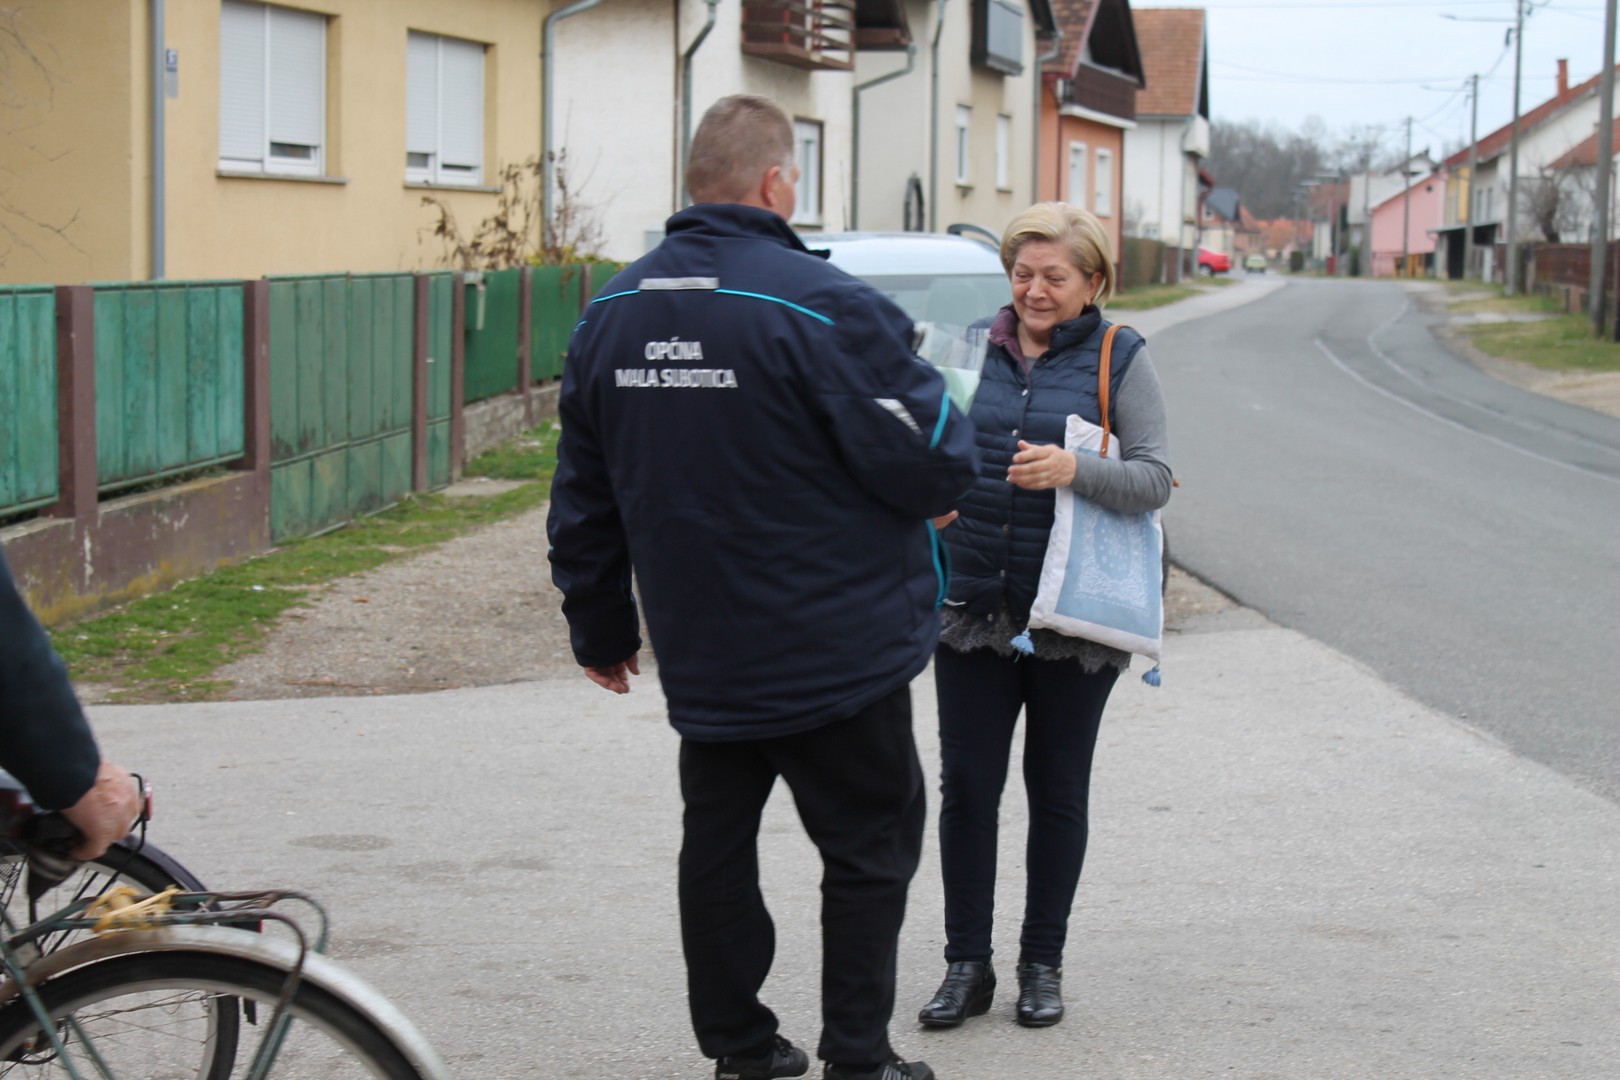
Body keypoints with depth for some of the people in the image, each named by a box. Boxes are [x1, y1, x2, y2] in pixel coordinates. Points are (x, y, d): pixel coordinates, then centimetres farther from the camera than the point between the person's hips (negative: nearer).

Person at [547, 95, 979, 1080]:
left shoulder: (611, 315, 5)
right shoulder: (823, 306, -18)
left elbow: (584, 498, 13)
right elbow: (930, 462, -17)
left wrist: (601, 628, 23)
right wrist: (958, 456, 7)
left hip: (701, 658, 6)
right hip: (838, 655, -6)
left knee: (718, 843, 14)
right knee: (869, 850, 7)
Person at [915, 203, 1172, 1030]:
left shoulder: (1118, 358, -1)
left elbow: (1155, 479, -9)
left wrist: (1073, 471, -26)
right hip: (973, 608, 2)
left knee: (1057, 790, 8)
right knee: (966, 784, 2)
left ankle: (1043, 963, 21)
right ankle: (966, 964, 14)